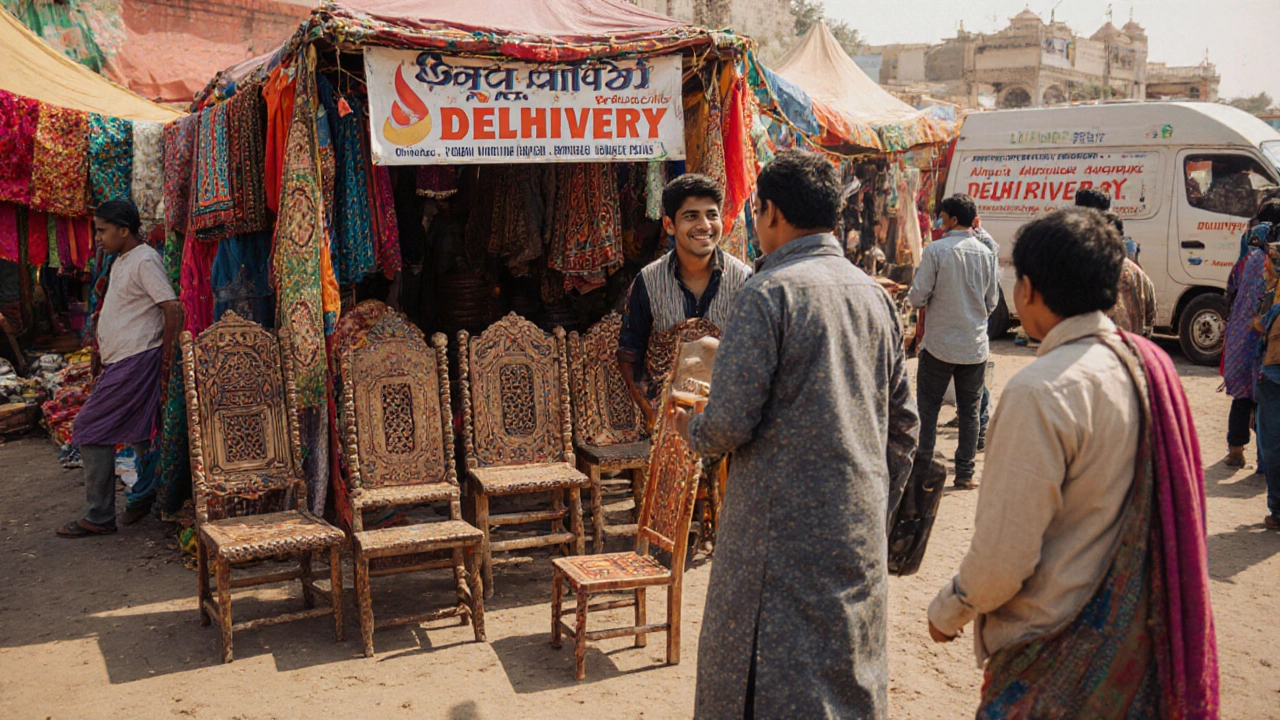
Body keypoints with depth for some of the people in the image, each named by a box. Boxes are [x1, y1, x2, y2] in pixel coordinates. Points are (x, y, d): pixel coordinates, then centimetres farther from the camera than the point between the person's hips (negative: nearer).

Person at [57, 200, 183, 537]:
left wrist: (165, 359, -18)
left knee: (90, 431, -7)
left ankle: (99, 518, 0)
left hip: (134, 363, -10)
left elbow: (174, 311, -22)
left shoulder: (144, 261, -15)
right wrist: (99, 351, 21)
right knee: (137, 433, 15)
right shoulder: (122, 261, 16)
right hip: (120, 362, 10)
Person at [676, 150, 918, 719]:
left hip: (783, 528, -7)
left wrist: (690, 429, 4)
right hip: (862, 532, 7)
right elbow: (903, 422, 13)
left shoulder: (768, 293, -14)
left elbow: (730, 423, -18)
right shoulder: (874, 294, 8)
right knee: (852, 670, 19)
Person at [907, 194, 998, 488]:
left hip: (939, 344, -3)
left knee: (928, 408, 8)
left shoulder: (936, 250, -11)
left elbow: (918, 298, -12)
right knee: (969, 411, 10)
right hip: (975, 346, 4)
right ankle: (965, 472, 15)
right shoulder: (986, 254, 2)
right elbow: (992, 303, 9)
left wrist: (913, 297, 10)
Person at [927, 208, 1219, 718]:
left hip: (1059, 647, -8)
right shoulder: (1149, 363, 0)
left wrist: (947, 611, -6)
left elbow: (1005, 556, -24)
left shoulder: (1042, 391, -25)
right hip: (1138, 632, 8)